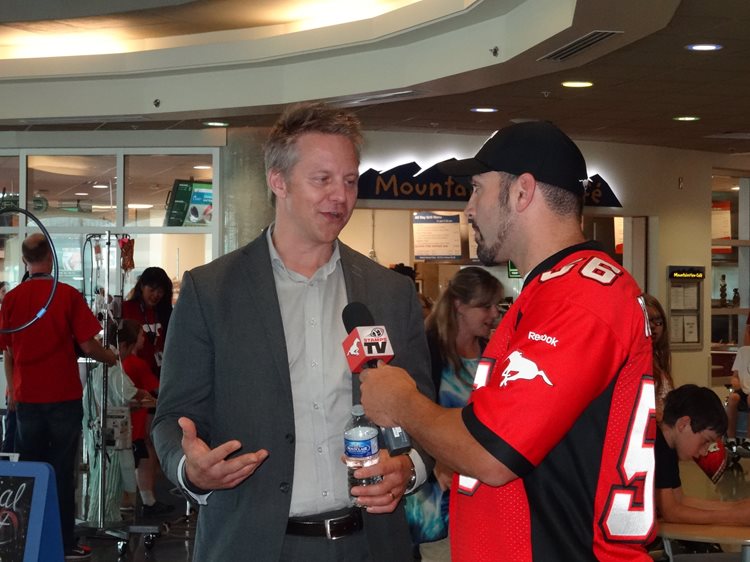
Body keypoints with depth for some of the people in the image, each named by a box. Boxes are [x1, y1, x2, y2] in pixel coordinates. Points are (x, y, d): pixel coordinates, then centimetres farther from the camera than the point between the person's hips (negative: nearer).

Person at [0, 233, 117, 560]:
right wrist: (110, 358, 10)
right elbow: (87, 345, -10)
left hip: (27, 398, 3)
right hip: (63, 396, -3)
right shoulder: (68, 296, -9)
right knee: (62, 471, 3)